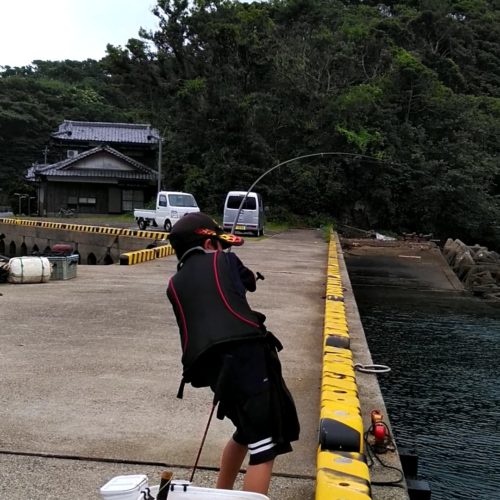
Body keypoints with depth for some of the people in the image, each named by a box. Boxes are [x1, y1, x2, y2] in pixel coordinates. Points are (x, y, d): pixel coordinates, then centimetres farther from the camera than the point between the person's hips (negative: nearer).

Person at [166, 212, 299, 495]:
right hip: (246, 355, -6)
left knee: (247, 433, 28)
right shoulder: (224, 260, 11)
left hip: (213, 368, 6)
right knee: (265, 448, -4)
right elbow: (251, 283, 30)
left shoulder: (175, 285, 20)